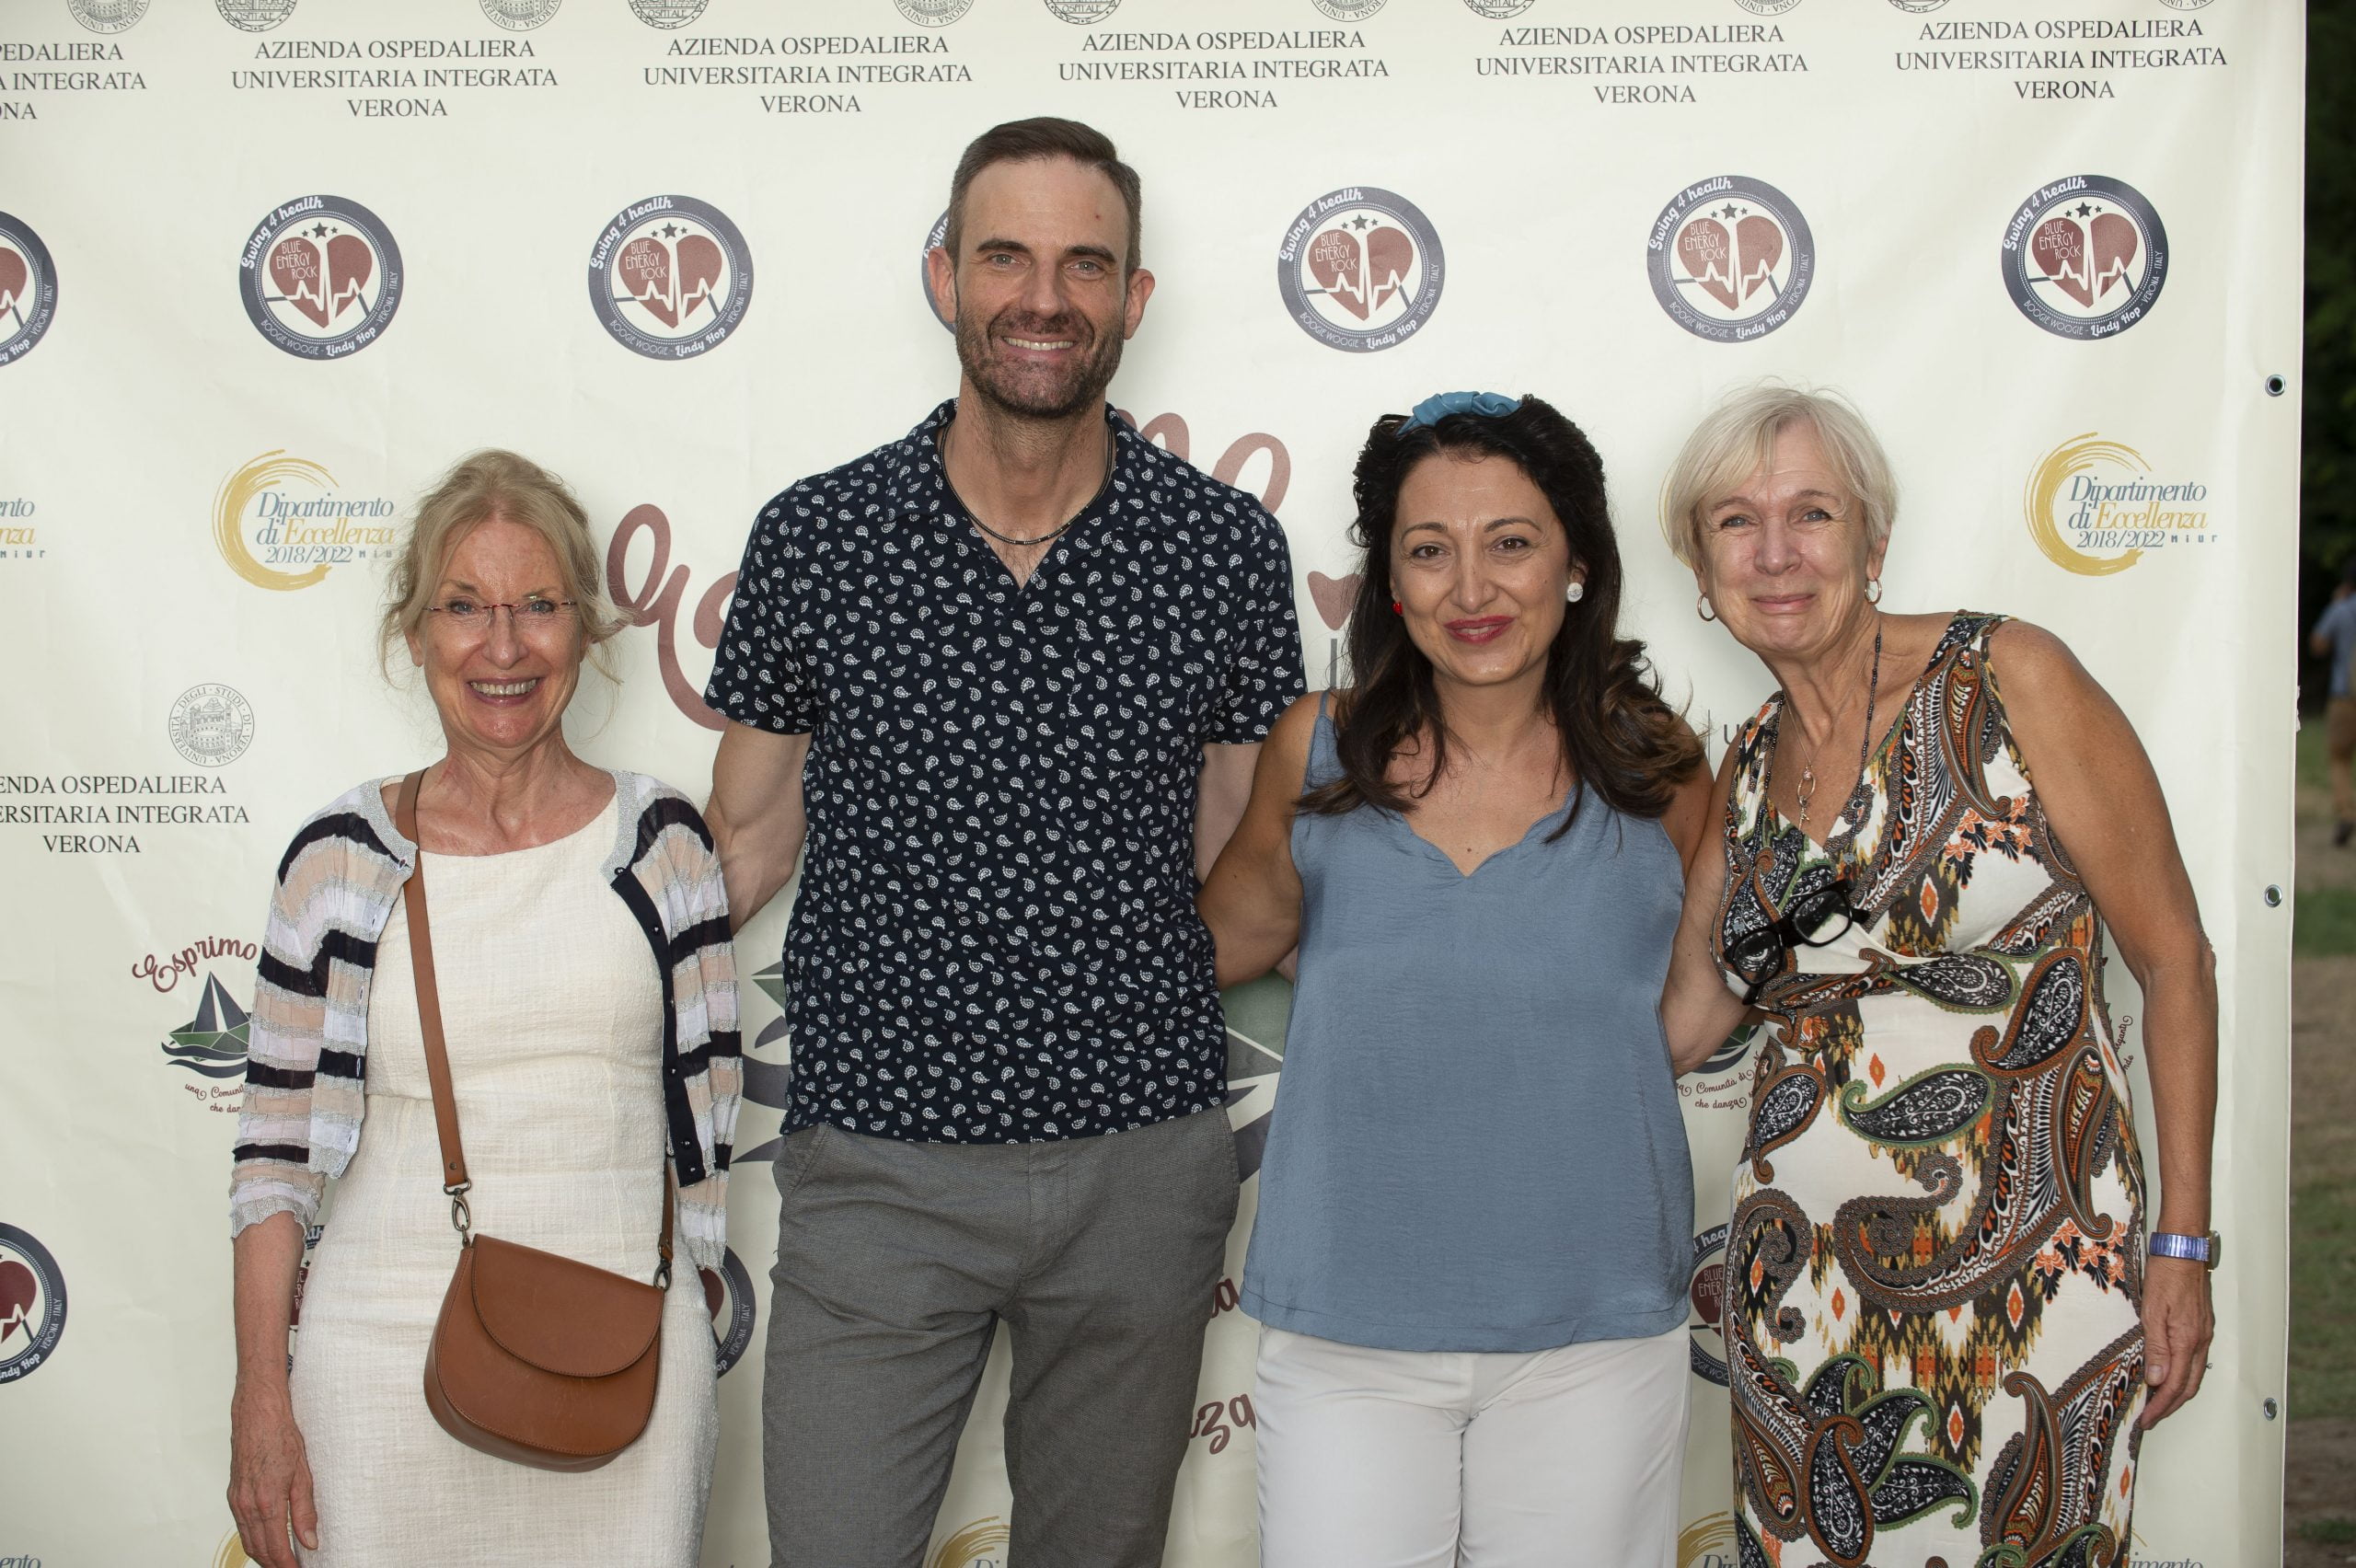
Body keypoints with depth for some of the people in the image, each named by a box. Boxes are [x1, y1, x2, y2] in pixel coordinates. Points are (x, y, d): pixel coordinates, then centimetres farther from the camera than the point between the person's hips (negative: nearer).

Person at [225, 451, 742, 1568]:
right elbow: (276, 1150, 2)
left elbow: (704, 1109, 8)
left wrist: (685, 1334, 9)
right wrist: (259, 1401, 0)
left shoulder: (661, 843, 2)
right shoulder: (343, 860, 0)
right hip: (388, 1360, 0)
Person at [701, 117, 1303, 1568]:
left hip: (1143, 1162, 1)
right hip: (879, 1162, -1)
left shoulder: (1228, 548, -2)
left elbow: (1243, 860, 9)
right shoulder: (816, 538, -3)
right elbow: (748, 840, 6)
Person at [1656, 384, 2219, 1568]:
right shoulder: (1748, 772, 8)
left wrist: (2182, 1246, -8)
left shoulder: (2009, 681, -8)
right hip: (1805, 1287, 5)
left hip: (2032, 1284, -4)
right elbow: (1685, 1012, 16)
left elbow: (2173, 957, -6)